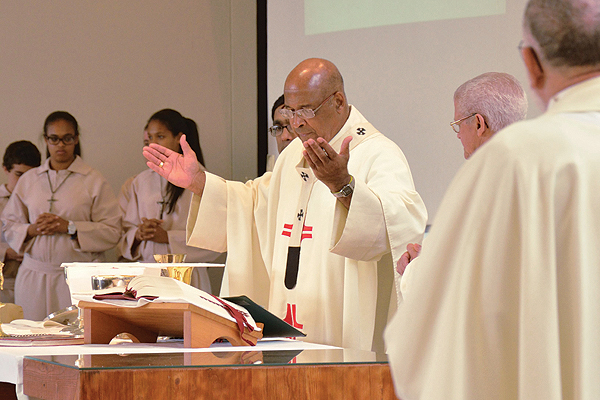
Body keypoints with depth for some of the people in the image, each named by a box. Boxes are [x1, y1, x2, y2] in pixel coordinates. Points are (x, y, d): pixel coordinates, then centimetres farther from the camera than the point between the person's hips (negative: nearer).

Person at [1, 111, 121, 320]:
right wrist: (32, 230, -7)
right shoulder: (28, 180, 13)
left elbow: (112, 232, -2)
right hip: (33, 277, 3)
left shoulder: (93, 181, 3)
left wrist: (70, 227, -12)